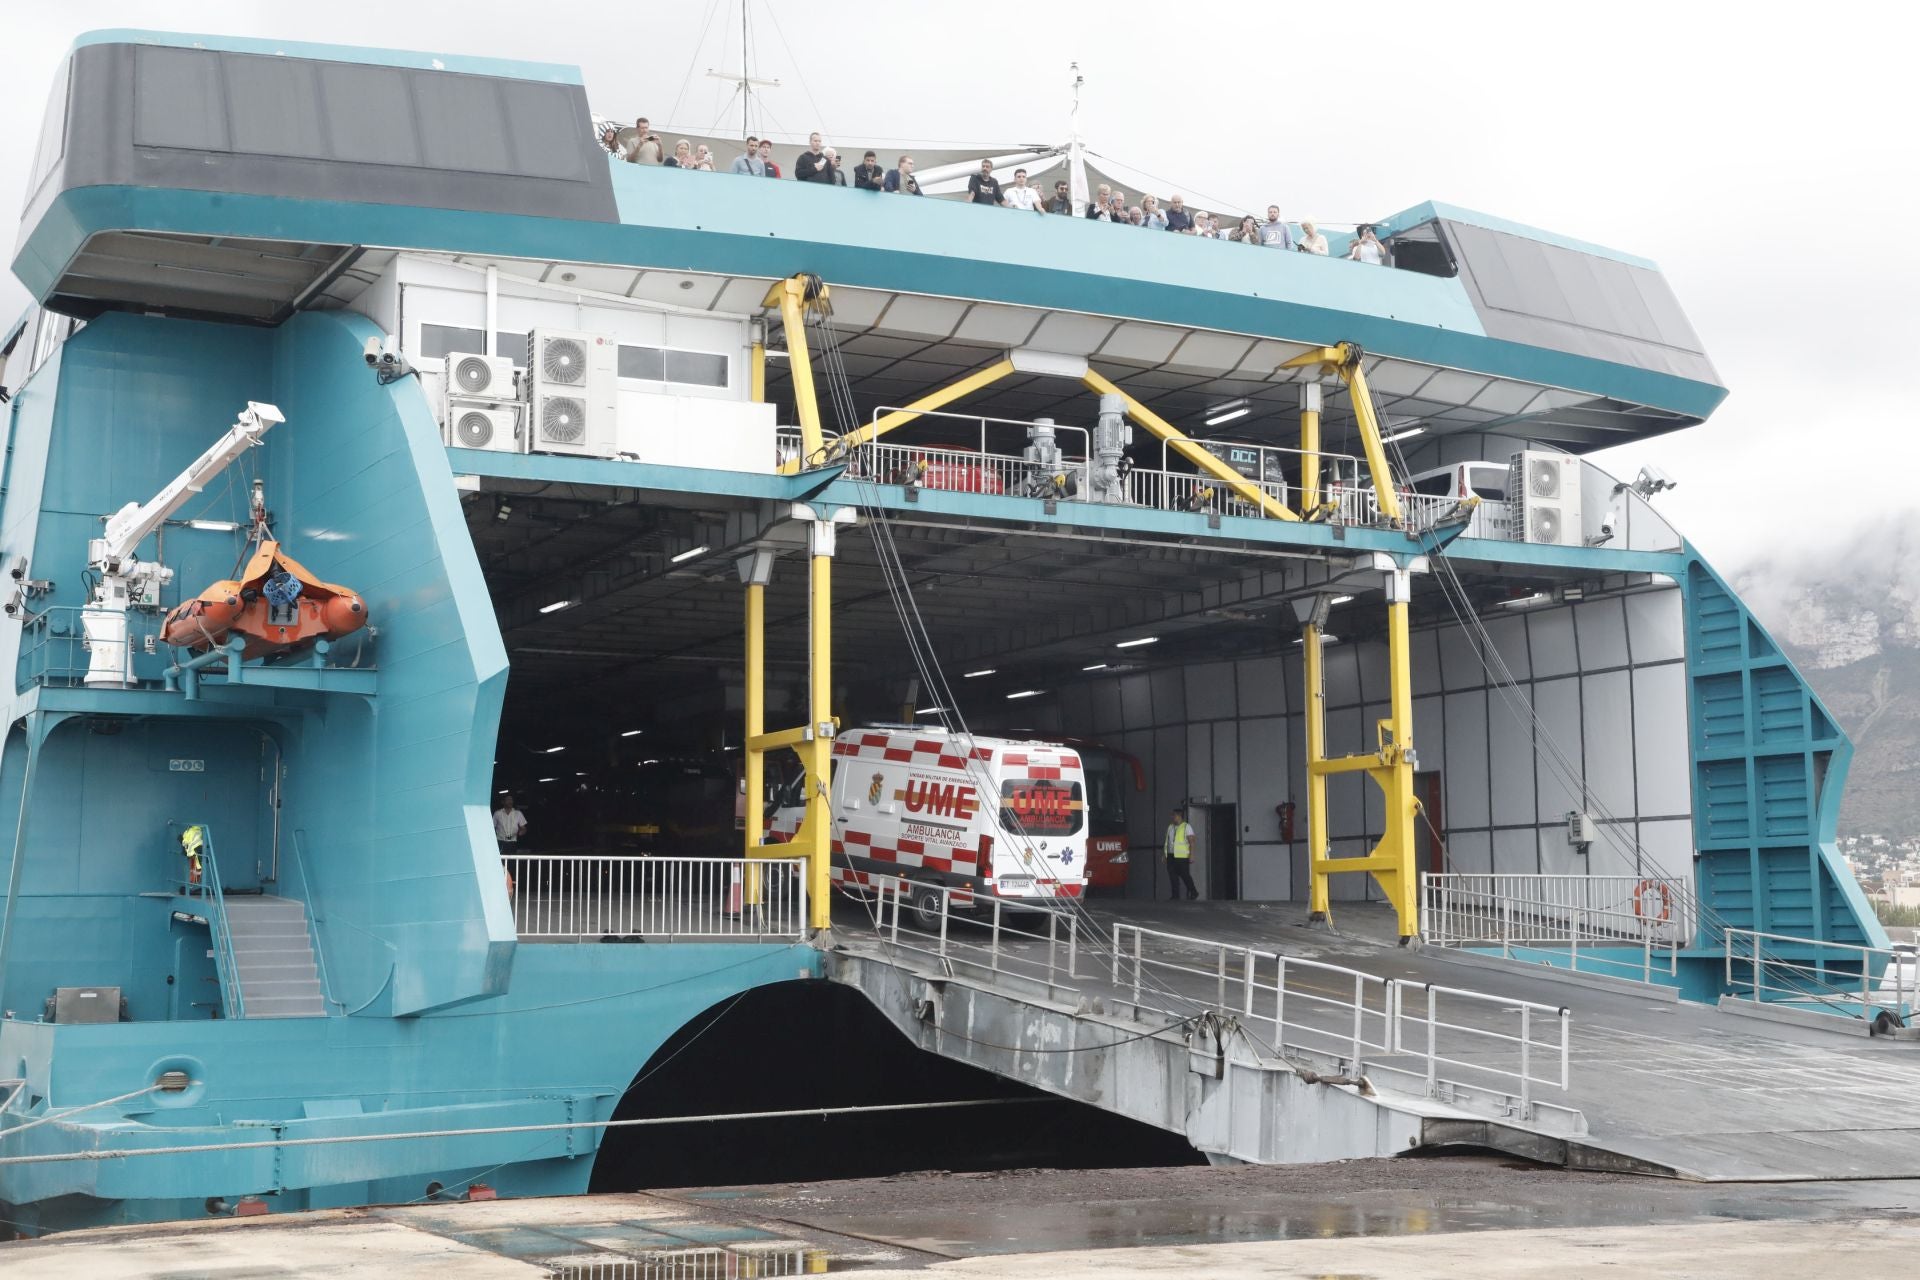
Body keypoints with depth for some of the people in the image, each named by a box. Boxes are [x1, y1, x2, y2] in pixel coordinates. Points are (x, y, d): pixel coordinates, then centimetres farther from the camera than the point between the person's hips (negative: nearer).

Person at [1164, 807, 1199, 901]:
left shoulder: (1186, 827, -3)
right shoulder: (1170, 827, 16)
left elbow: (1192, 842, -8)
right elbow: (1167, 842, 19)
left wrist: (1191, 855, -16)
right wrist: (1165, 855, 15)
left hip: (1182, 857, -6)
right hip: (1171, 856, 6)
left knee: (1185, 875, -3)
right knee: (1173, 876, 2)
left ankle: (1193, 893, 12)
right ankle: (1176, 896, 6)